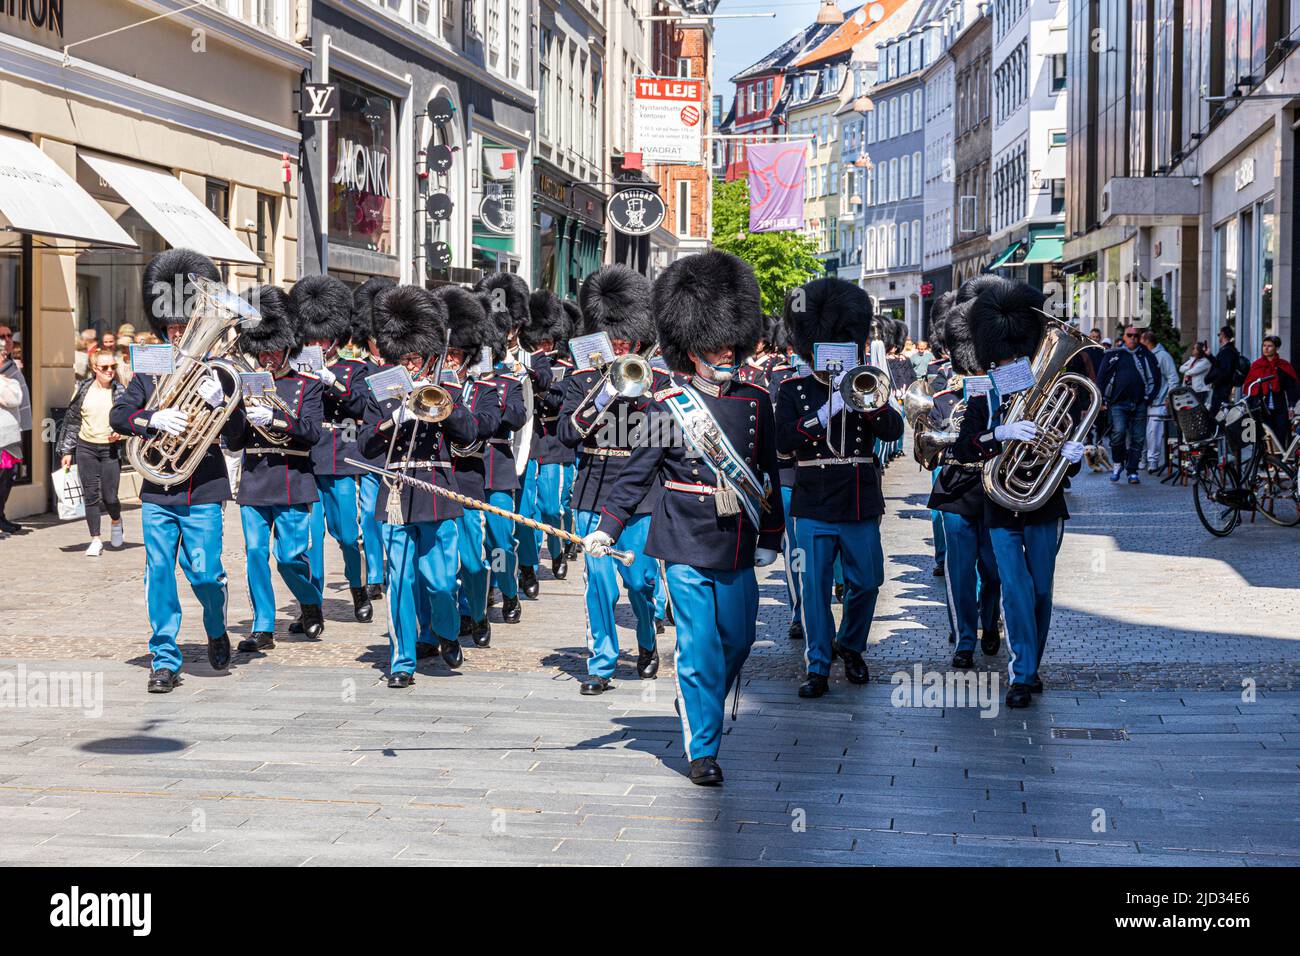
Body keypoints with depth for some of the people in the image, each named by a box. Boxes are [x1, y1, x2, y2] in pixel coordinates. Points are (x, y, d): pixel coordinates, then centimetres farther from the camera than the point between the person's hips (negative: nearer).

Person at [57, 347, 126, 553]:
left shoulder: (120, 391, -1)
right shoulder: (83, 390, 4)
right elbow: (72, 420, 9)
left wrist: (120, 432, -16)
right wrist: (67, 451, 7)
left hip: (110, 449, -2)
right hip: (86, 448, 2)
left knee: (109, 496, -5)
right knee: (91, 495, 1)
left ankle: (116, 520, 29)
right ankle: (96, 540, 10)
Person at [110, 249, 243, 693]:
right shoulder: (150, 371, 8)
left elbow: (236, 429, -1)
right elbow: (118, 415, -1)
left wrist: (218, 401, -20)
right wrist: (154, 419, -19)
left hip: (203, 490, -2)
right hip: (157, 491, 2)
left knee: (204, 571, -4)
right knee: (159, 573, 2)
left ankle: (216, 631, 27)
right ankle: (164, 660, 10)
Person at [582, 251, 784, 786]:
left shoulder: (755, 405, 5)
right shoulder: (668, 406, -6)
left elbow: (768, 474, 12)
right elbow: (638, 471, -3)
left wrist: (770, 537, 13)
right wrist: (606, 527, -10)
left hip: (738, 548, 4)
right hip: (687, 546, -4)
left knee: (737, 640, 12)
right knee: (699, 647, -3)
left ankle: (700, 710, 39)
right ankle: (702, 750, 7)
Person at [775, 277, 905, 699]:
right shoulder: (793, 390, 2)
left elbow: (894, 431, -7)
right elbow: (783, 440, -13)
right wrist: (827, 411, -22)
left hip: (861, 506, 2)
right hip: (814, 508, -2)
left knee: (866, 584, 9)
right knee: (815, 588, -2)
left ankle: (851, 646, 32)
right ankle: (818, 667, 5)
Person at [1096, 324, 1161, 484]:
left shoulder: (1147, 356, 12)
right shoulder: (1113, 355, 8)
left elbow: (1155, 379, 14)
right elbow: (1101, 377, 10)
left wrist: (1149, 398, 4)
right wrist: (1104, 400, 3)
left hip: (1139, 405, 2)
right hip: (1118, 403, -2)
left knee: (1137, 439, 2)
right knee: (1118, 432, -18)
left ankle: (1132, 471, 10)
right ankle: (1118, 464, 3)